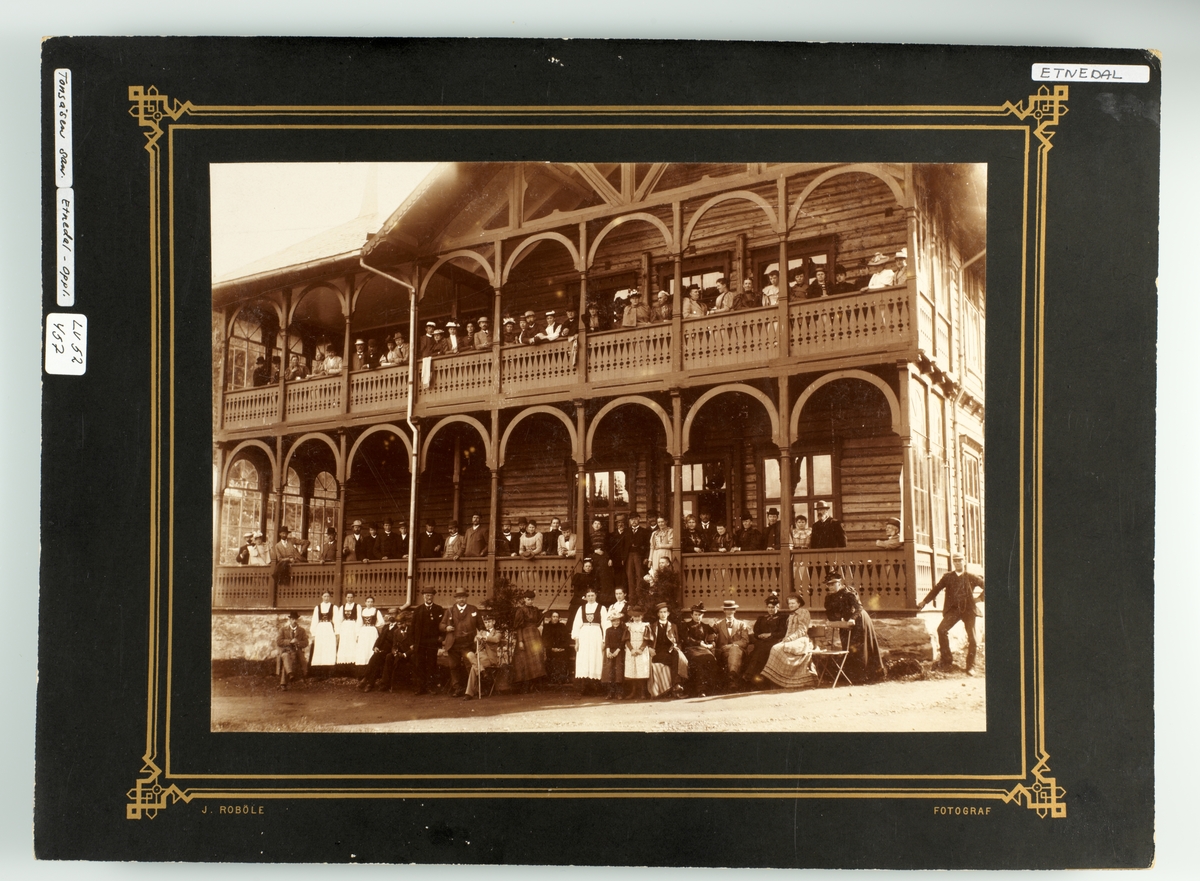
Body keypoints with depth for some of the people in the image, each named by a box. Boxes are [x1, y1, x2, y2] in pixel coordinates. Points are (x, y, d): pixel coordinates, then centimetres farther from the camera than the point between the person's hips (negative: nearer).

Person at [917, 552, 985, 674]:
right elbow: (936, 589, 11)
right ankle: (946, 660, -10)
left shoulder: (971, 577, 8)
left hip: (968, 609, -1)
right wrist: (924, 602, 6)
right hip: (953, 609, 1)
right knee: (942, 629, -20)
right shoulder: (947, 577, 11)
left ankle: (971, 666, 10)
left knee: (972, 638, -3)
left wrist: (980, 598, 1)